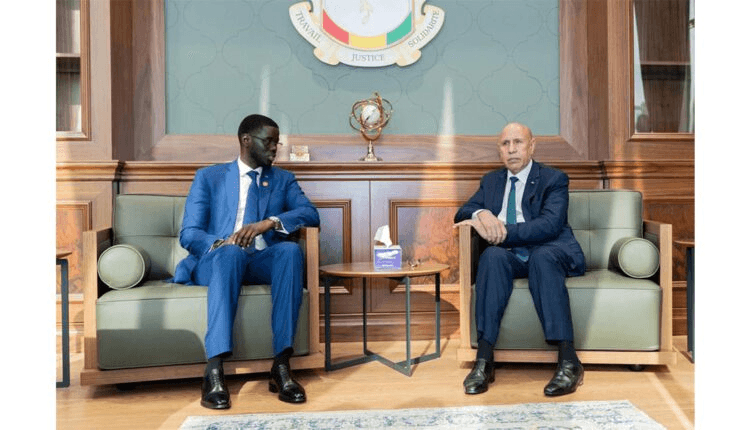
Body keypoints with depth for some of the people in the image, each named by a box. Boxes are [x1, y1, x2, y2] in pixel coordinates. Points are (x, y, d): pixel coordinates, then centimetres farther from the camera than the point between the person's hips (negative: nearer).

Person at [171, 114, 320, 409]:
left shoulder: (283, 179, 19)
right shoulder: (208, 177, 14)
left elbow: (311, 214, -1)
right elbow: (189, 233, 3)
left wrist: (269, 222, -20)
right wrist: (219, 243, -21)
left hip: (264, 262, 2)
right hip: (216, 261, -1)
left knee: (291, 250, -32)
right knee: (231, 252, -37)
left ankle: (281, 366, -35)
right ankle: (214, 373, -42)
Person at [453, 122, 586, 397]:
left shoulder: (554, 179, 3)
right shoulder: (491, 181, 19)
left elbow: (550, 225, -14)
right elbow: (462, 213, 10)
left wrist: (503, 232, -24)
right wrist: (480, 214, -15)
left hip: (552, 252, -3)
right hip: (511, 257, 3)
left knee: (542, 257, -38)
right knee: (492, 256, -32)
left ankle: (568, 361, -39)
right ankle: (484, 360, -37)